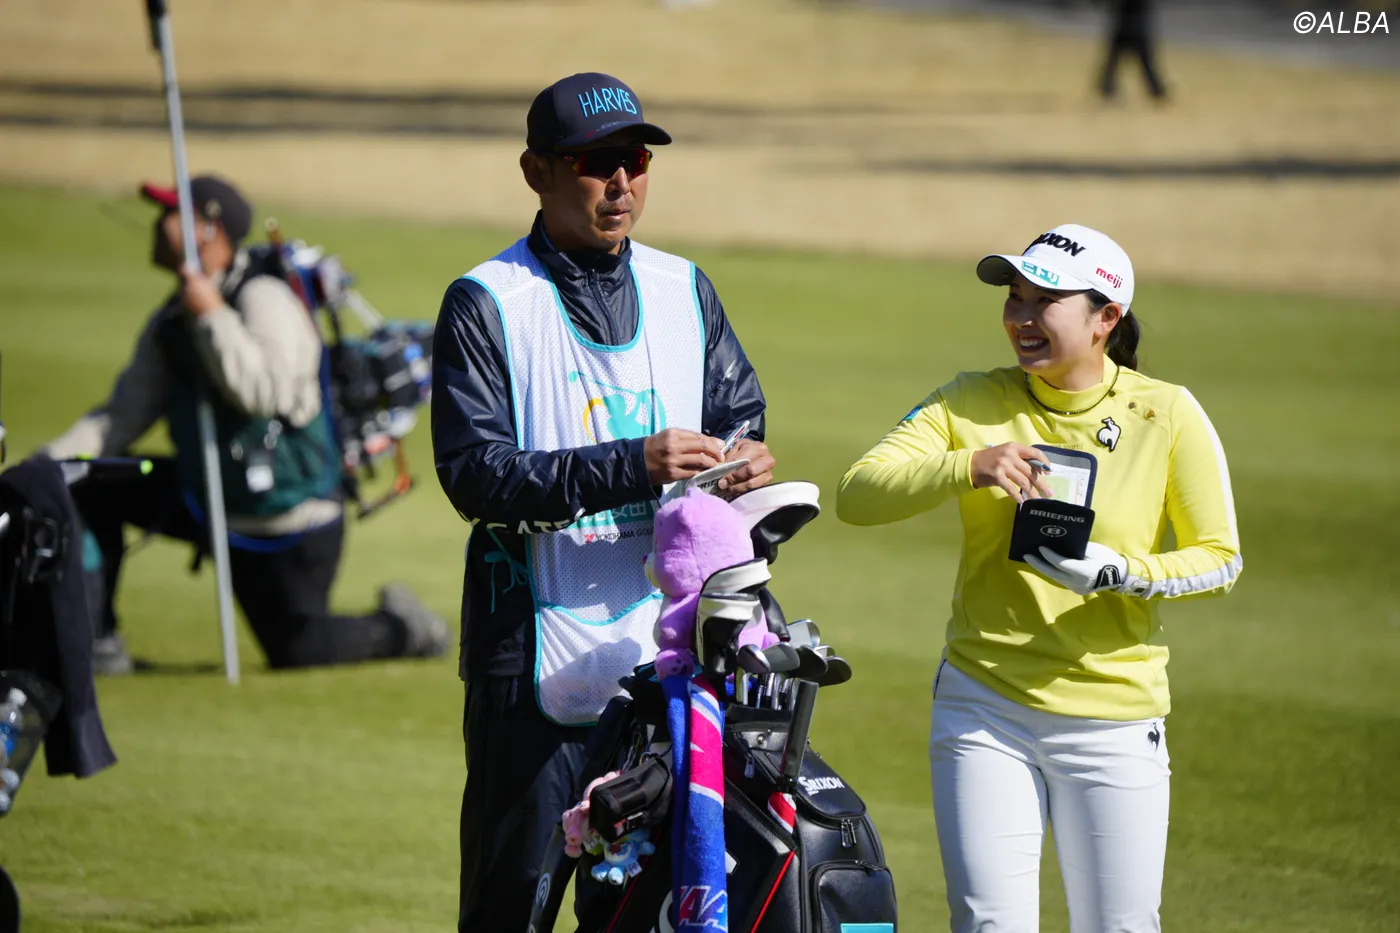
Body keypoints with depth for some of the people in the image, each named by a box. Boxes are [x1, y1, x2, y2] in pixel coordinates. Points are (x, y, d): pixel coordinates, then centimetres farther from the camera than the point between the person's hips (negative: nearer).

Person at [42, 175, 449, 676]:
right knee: (89, 489, -3)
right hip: (206, 499, 8)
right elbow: (127, 413, 6)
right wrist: (49, 460, -7)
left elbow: (266, 391, -35)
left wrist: (213, 317, -32)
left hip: (290, 518, -8)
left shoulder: (265, 298, -20)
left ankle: (401, 629, 24)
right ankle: (98, 644, 0)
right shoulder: (171, 319, 6)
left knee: (295, 649, -3)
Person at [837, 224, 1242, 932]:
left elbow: (1220, 558, 0)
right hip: (983, 708, 1)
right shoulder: (972, 403, 2)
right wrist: (969, 467, -22)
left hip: (1115, 714, -1)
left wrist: (1121, 573, -18)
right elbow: (857, 495, -6)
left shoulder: (1168, 415, -2)